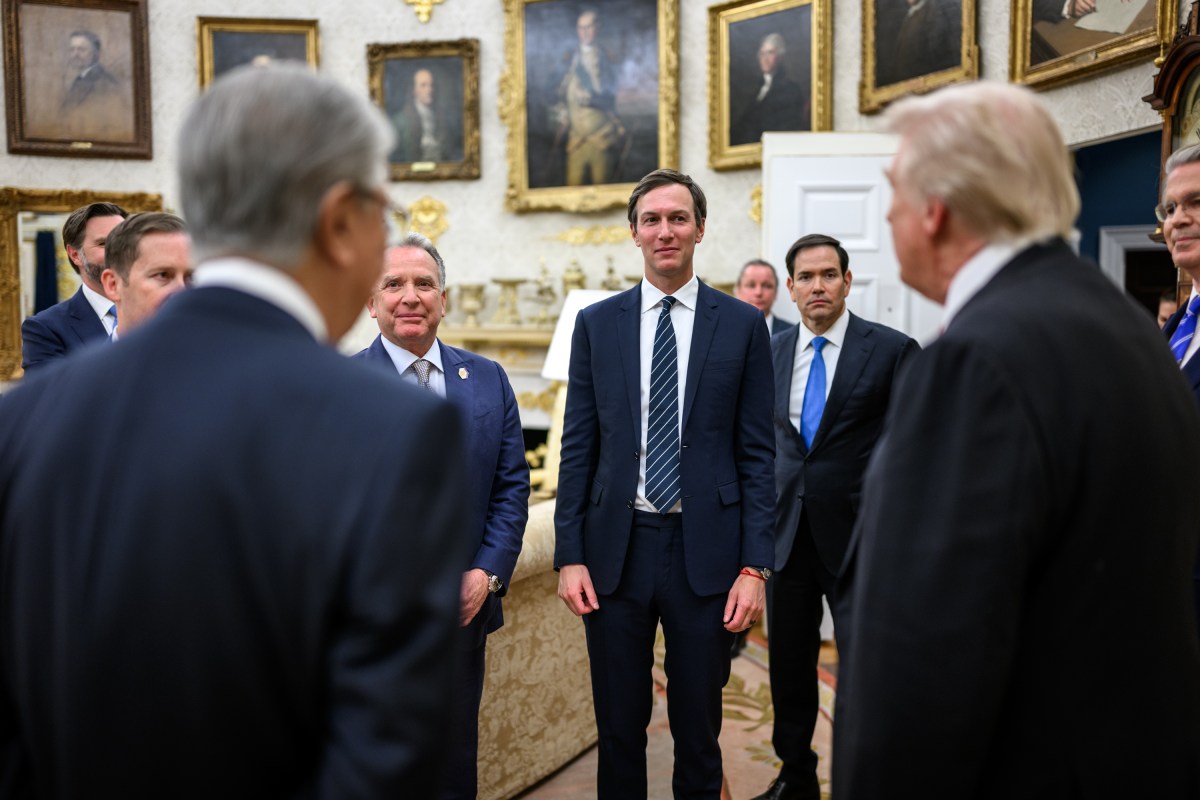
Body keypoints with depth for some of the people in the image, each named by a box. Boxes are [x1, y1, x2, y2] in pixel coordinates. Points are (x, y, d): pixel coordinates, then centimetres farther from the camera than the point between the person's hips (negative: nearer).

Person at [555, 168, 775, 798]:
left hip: (705, 549, -1)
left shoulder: (743, 324, 1)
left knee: (698, 728, 12)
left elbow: (757, 455, 0)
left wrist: (754, 566, -6)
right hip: (616, 549, 1)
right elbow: (578, 449, 5)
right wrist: (570, 555, -2)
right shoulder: (596, 323, 5)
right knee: (619, 727, 12)